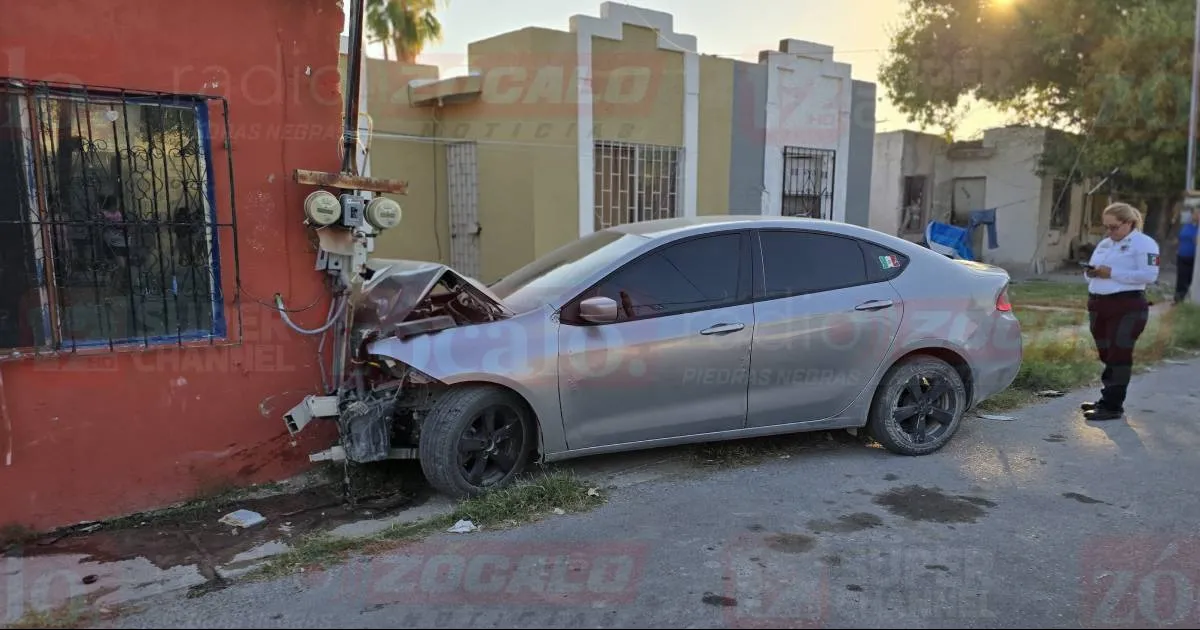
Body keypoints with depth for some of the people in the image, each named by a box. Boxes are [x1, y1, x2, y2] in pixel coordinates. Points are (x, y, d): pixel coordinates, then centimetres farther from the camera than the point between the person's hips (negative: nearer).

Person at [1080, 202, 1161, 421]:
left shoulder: (1144, 243, -5)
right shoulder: (1104, 244, 18)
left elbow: (1149, 275, -17)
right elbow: (1092, 272, 22)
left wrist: (1112, 273, -20)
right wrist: (1091, 272, -2)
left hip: (1127, 308, -7)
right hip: (1098, 305, 7)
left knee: (1119, 356, -6)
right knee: (1106, 355, 12)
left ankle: (1113, 406, -3)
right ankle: (1107, 400, 21)